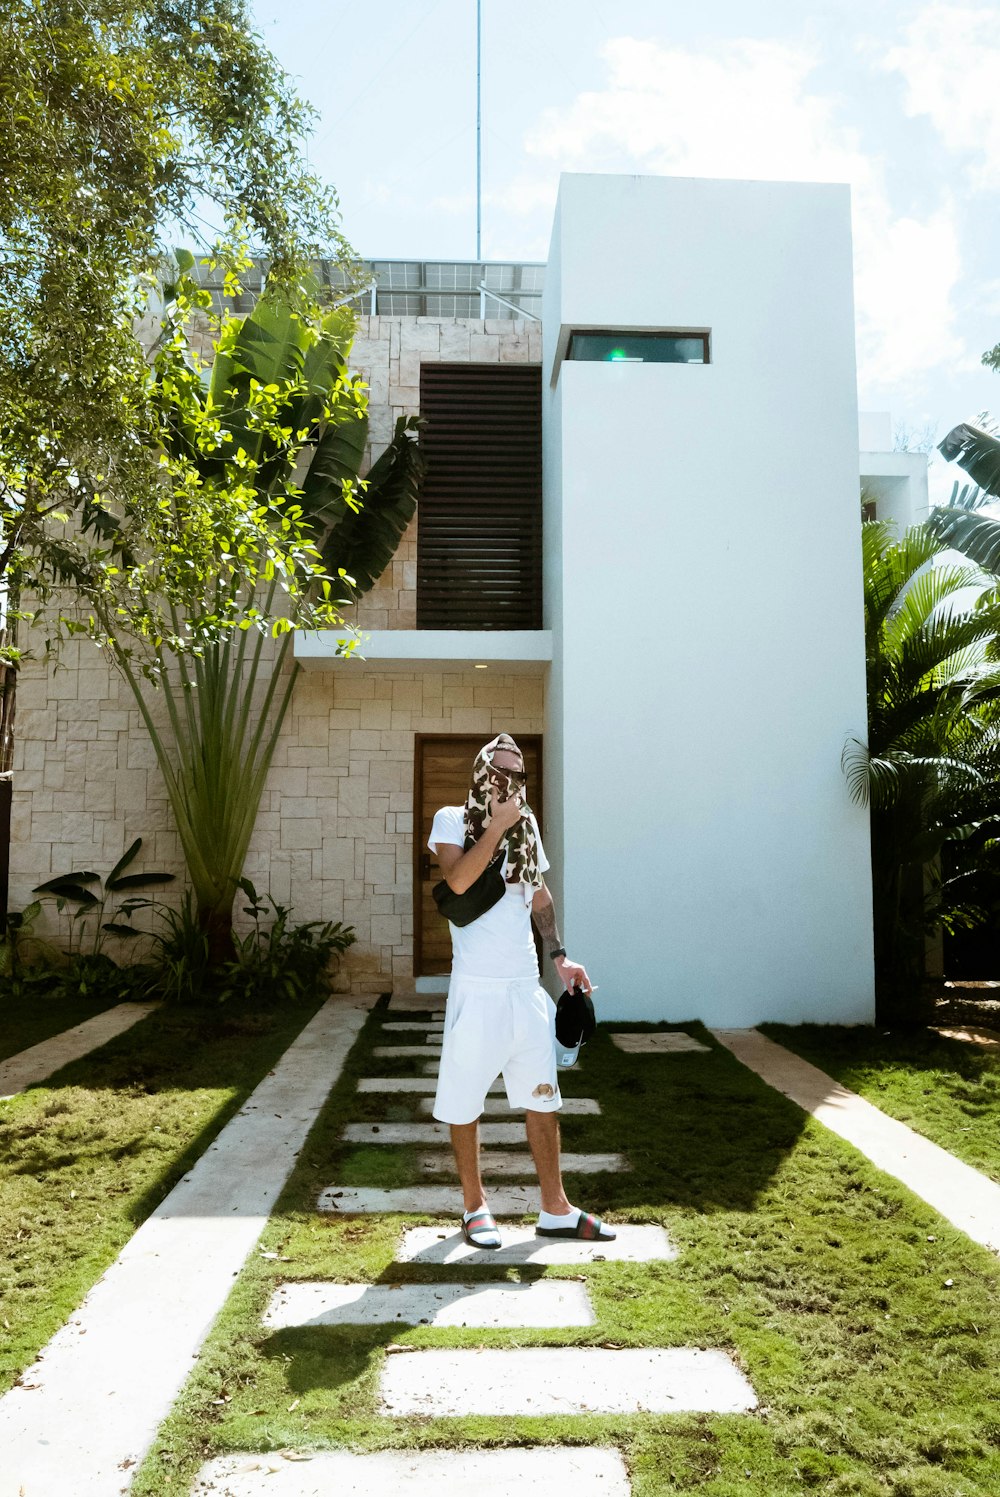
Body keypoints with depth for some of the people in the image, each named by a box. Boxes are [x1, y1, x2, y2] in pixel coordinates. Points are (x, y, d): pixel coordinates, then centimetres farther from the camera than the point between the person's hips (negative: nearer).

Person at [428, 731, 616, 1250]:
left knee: (542, 1097, 12)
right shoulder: (452, 819, -4)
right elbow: (458, 881, -22)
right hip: (476, 988, -5)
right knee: (464, 1101, 6)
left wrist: (559, 955, 10)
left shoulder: (527, 824, 10)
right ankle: (475, 1207, 24)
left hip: (526, 986, 5)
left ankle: (555, 1208, 24)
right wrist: (497, 826, -18)